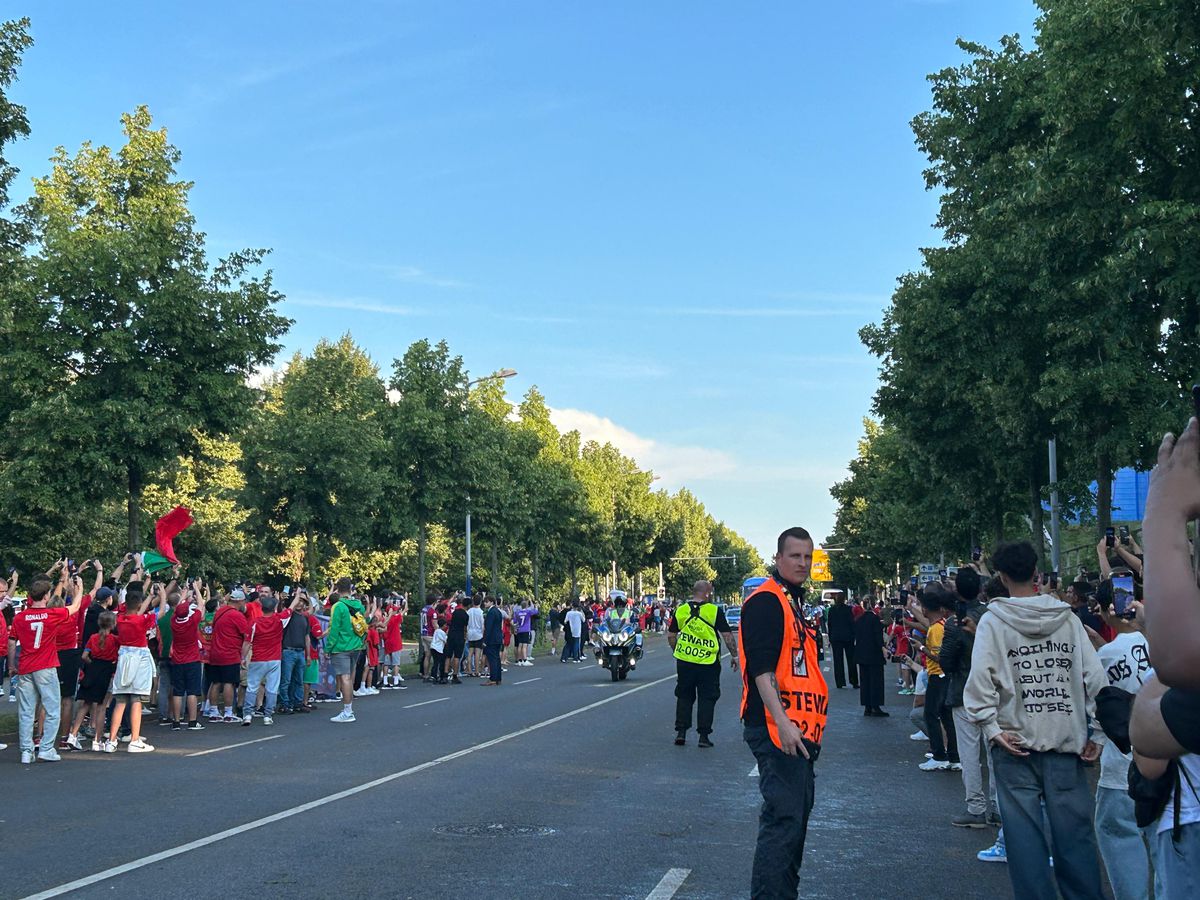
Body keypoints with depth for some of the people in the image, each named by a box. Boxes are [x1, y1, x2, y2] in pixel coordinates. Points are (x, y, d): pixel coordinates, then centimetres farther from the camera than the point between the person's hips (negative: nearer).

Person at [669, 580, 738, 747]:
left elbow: (670, 636, 8)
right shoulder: (715, 611, -7)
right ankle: (704, 736, 5)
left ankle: (681, 732, 14)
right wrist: (734, 655, 4)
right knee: (707, 699, 6)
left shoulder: (680, 610, 3)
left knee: (684, 697, 15)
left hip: (684, 661, 3)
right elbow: (727, 635, -7)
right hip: (708, 663, -3)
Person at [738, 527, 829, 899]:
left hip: (799, 731, 10)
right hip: (778, 729, -10)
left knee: (798, 812, 17)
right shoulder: (766, 601, -14)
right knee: (783, 817, -11)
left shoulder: (794, 601, 17)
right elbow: (761, 668, -22)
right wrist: (782, 724, -27)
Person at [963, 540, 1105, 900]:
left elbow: (980, 678, -13)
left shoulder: (993, 621, -4)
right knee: (1074, 829, 9)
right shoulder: (1067, 618, 2)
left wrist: (992, 728, -7)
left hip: (1015, 743, -2)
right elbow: (1095, 678, -1)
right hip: (1067, 739, 2)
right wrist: (1097, 731, 4)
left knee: (1025, 832, 4)